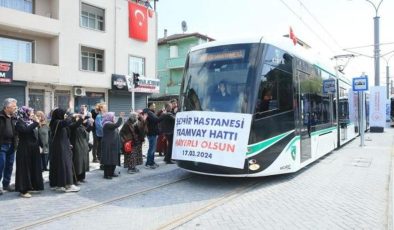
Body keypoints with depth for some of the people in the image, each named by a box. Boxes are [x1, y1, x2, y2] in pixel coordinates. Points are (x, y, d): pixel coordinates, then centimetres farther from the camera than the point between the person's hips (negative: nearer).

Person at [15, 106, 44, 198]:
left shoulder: (30, 122, 13)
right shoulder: (20, 122, -9)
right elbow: (26, 130, -29)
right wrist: (36, 123, -23)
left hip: (33, 148, 8)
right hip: (24, 149, -8)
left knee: (33, 168, 12)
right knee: (25, 168, -4)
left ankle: (30, 186, 23)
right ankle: (23, 190, 2)